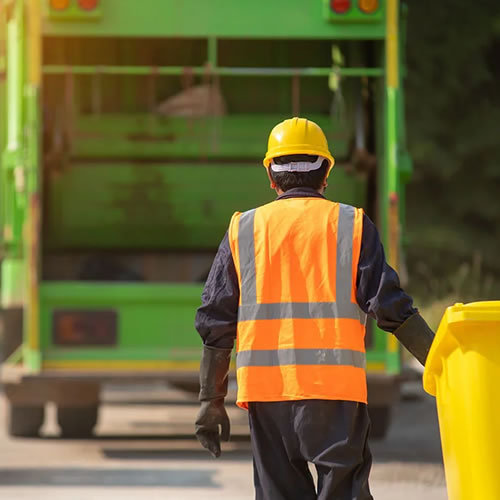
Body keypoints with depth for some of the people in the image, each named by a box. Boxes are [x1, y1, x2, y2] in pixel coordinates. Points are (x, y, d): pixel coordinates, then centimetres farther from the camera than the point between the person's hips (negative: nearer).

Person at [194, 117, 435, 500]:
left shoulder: (243, 230, 10)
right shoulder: (352, 225, 4)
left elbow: (216, 322, 8)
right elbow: (390, 307, -3)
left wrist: (211, 399, 12)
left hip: (265, 387, 2)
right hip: (335, 386, -2)